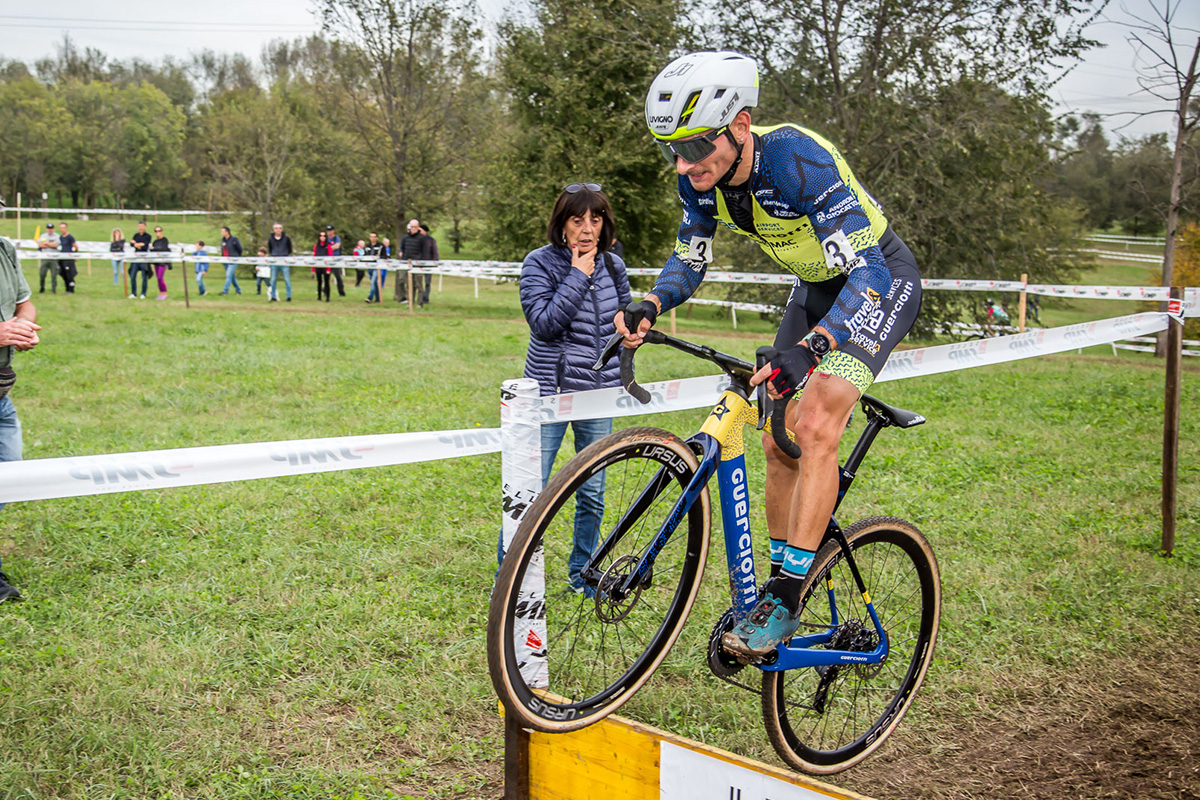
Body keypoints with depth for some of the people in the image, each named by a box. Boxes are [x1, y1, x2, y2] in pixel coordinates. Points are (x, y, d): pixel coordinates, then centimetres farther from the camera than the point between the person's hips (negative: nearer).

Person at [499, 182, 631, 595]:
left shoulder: (613, 266, 6)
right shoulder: (540, 263, -7)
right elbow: (543, 322, -20)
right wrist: (580, 275, -19)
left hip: (598, 394, 4)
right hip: (550, 392, -4)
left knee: (592, 493, 10)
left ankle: (582, 572, 27)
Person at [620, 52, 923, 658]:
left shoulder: (796, 160, -36)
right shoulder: (702, 180, -14)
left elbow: (868, 274, -39)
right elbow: (689, 260, 1)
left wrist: (809, 349, -53)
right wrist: (648, 306, -21)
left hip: (880, 279, -7)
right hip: (816, 285, 7)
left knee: (815, 426, -23)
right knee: (780, 440, 4)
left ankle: (786, 598, -16)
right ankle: (778, 585, 17)